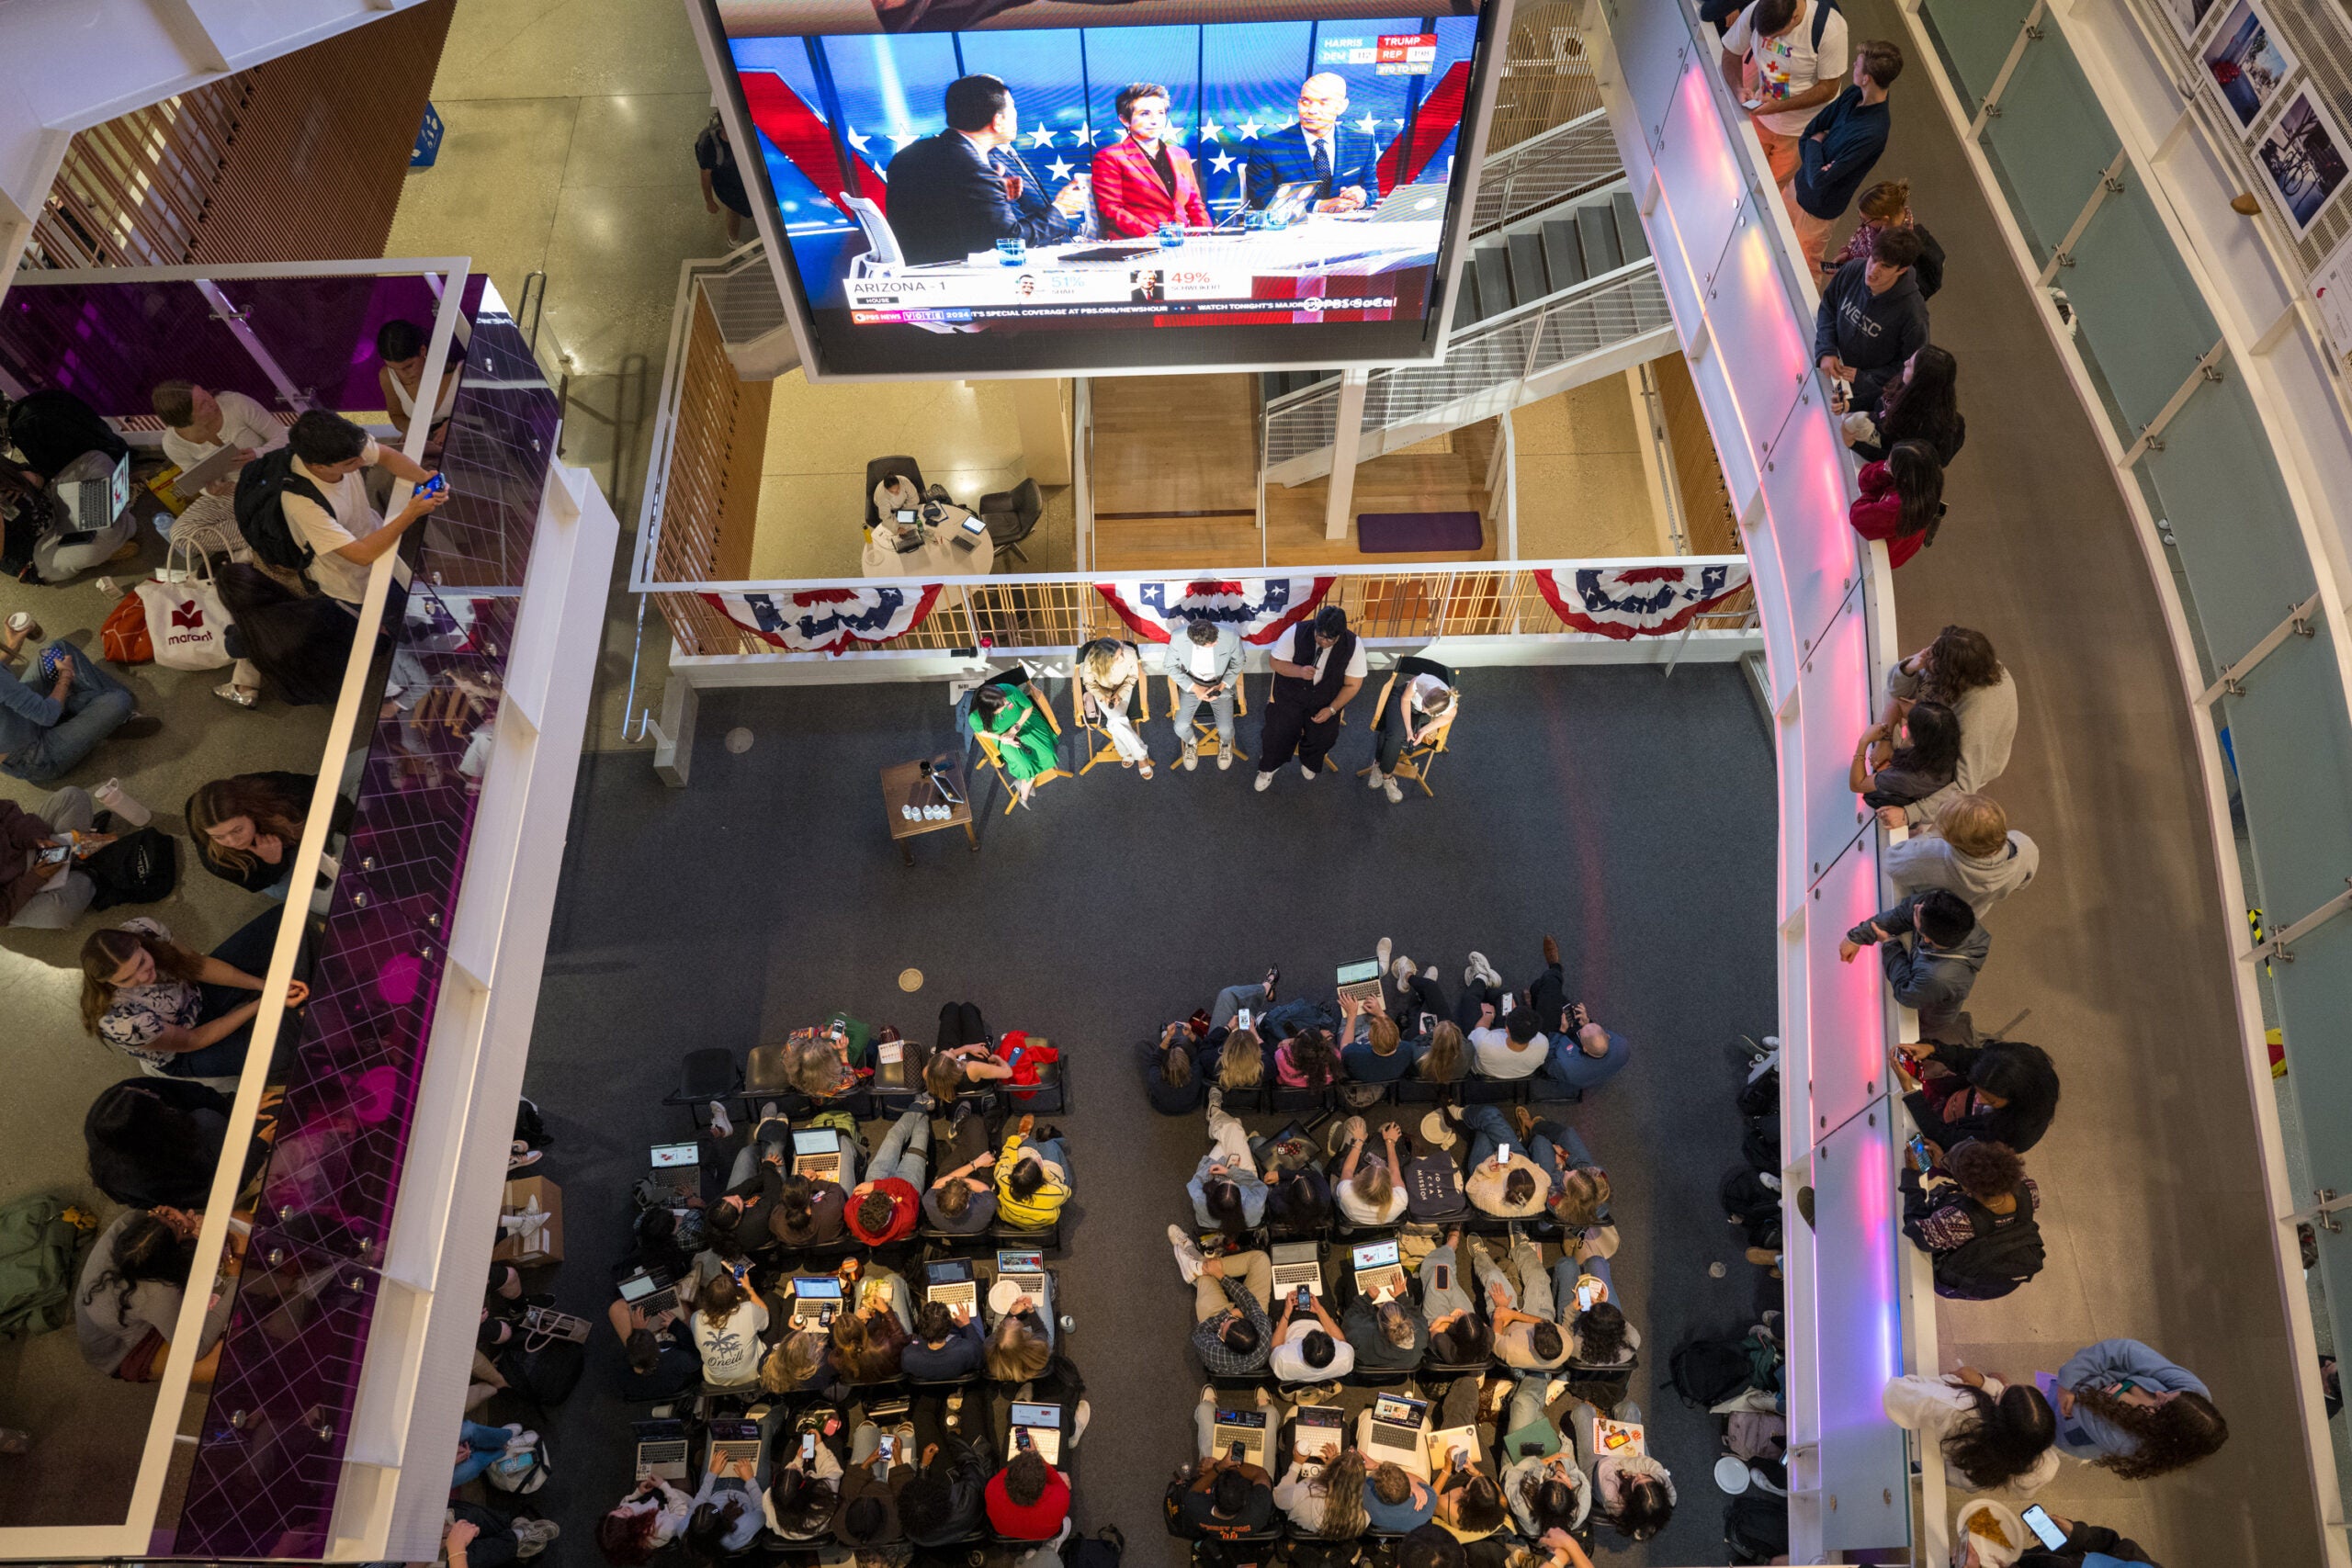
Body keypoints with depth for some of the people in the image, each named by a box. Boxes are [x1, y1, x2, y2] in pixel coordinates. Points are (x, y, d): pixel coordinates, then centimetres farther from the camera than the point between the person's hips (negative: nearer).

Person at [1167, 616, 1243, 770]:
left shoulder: (1231, 636, -28)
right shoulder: (1178, 638, -28)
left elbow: (1236, 664, -6)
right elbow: (1171, 667, -9)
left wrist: (1222, 685, -18)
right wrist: (1194, 688, -18)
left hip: (1220, 684, 0)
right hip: (1192, 683, 0)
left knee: (1225, 730, -15)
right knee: (1181, 727, -16)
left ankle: (1225, 743, 26)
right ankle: (1191, 743, 24)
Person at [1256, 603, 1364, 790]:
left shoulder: (1353, 645, -18)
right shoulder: (1297, 632, -20)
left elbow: (1352, 684, -9)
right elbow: (1276, 662, -11)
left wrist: (1331, 709, -19)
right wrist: (1299, 671, -31)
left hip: (1326, 698, 1)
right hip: (1291, 692, -1)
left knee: (1323, 735, -11)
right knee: (1280, 729, -15)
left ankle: (1309, 762, 27)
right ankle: (1269, 767, 17)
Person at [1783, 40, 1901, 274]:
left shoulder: (1872, 133, -38)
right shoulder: (1854, 95, -13)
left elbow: (1819, 181, -36)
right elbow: (1806, 133, -5)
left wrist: (1815, 143, -20)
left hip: (1819, 207, -8)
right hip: (1800, 183, 8)